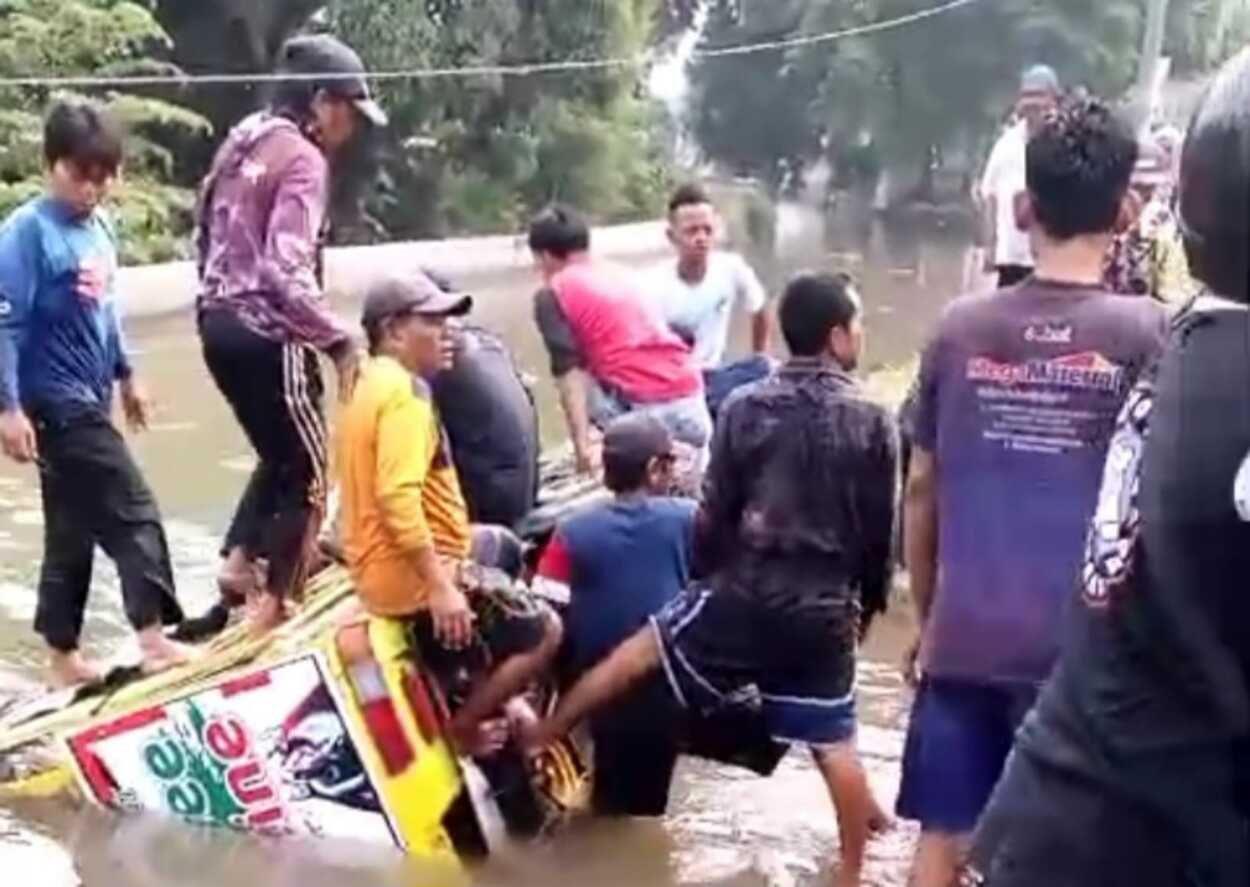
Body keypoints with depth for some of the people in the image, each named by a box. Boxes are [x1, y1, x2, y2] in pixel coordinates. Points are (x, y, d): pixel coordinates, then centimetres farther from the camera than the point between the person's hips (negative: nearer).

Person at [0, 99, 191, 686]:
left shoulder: (100, 229, 8)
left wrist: (126, 375, 26)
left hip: (89, 399, 8)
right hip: (57, 404, -8)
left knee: (72, 529, 14)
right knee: (133, 515, -8)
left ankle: (63, 656, 23)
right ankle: (153, 639, -1)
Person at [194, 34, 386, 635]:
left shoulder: (242, 144, 14)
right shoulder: (302, 159, -14)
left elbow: (210, 238, 17)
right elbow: (287, 271, -24)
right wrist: (339, 342, -19)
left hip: (220, 322, 9)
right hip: (266, 334, -9)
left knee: (279, 457, 23)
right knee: (308, 471, 3)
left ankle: (237, 560, 12)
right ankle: (273, 605, 5)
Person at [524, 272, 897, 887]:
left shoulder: (745, 408, -2)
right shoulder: (872, 422, -1)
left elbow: (715, 513, 1)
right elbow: (880, 531, 4)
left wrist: (706, 580, 16)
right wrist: (867, 603, 18)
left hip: (746, 590, 0)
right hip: (824, 608, 1)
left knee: (641, 652, 17)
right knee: (835, 744, 10)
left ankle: (539, 735, 26)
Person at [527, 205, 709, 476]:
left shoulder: (553, 295, 4)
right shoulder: (620, 275, 26)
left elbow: (568, 372, -7)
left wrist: (583, 446, -12)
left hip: (646, 408, -6)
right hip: (692, 402, 7)